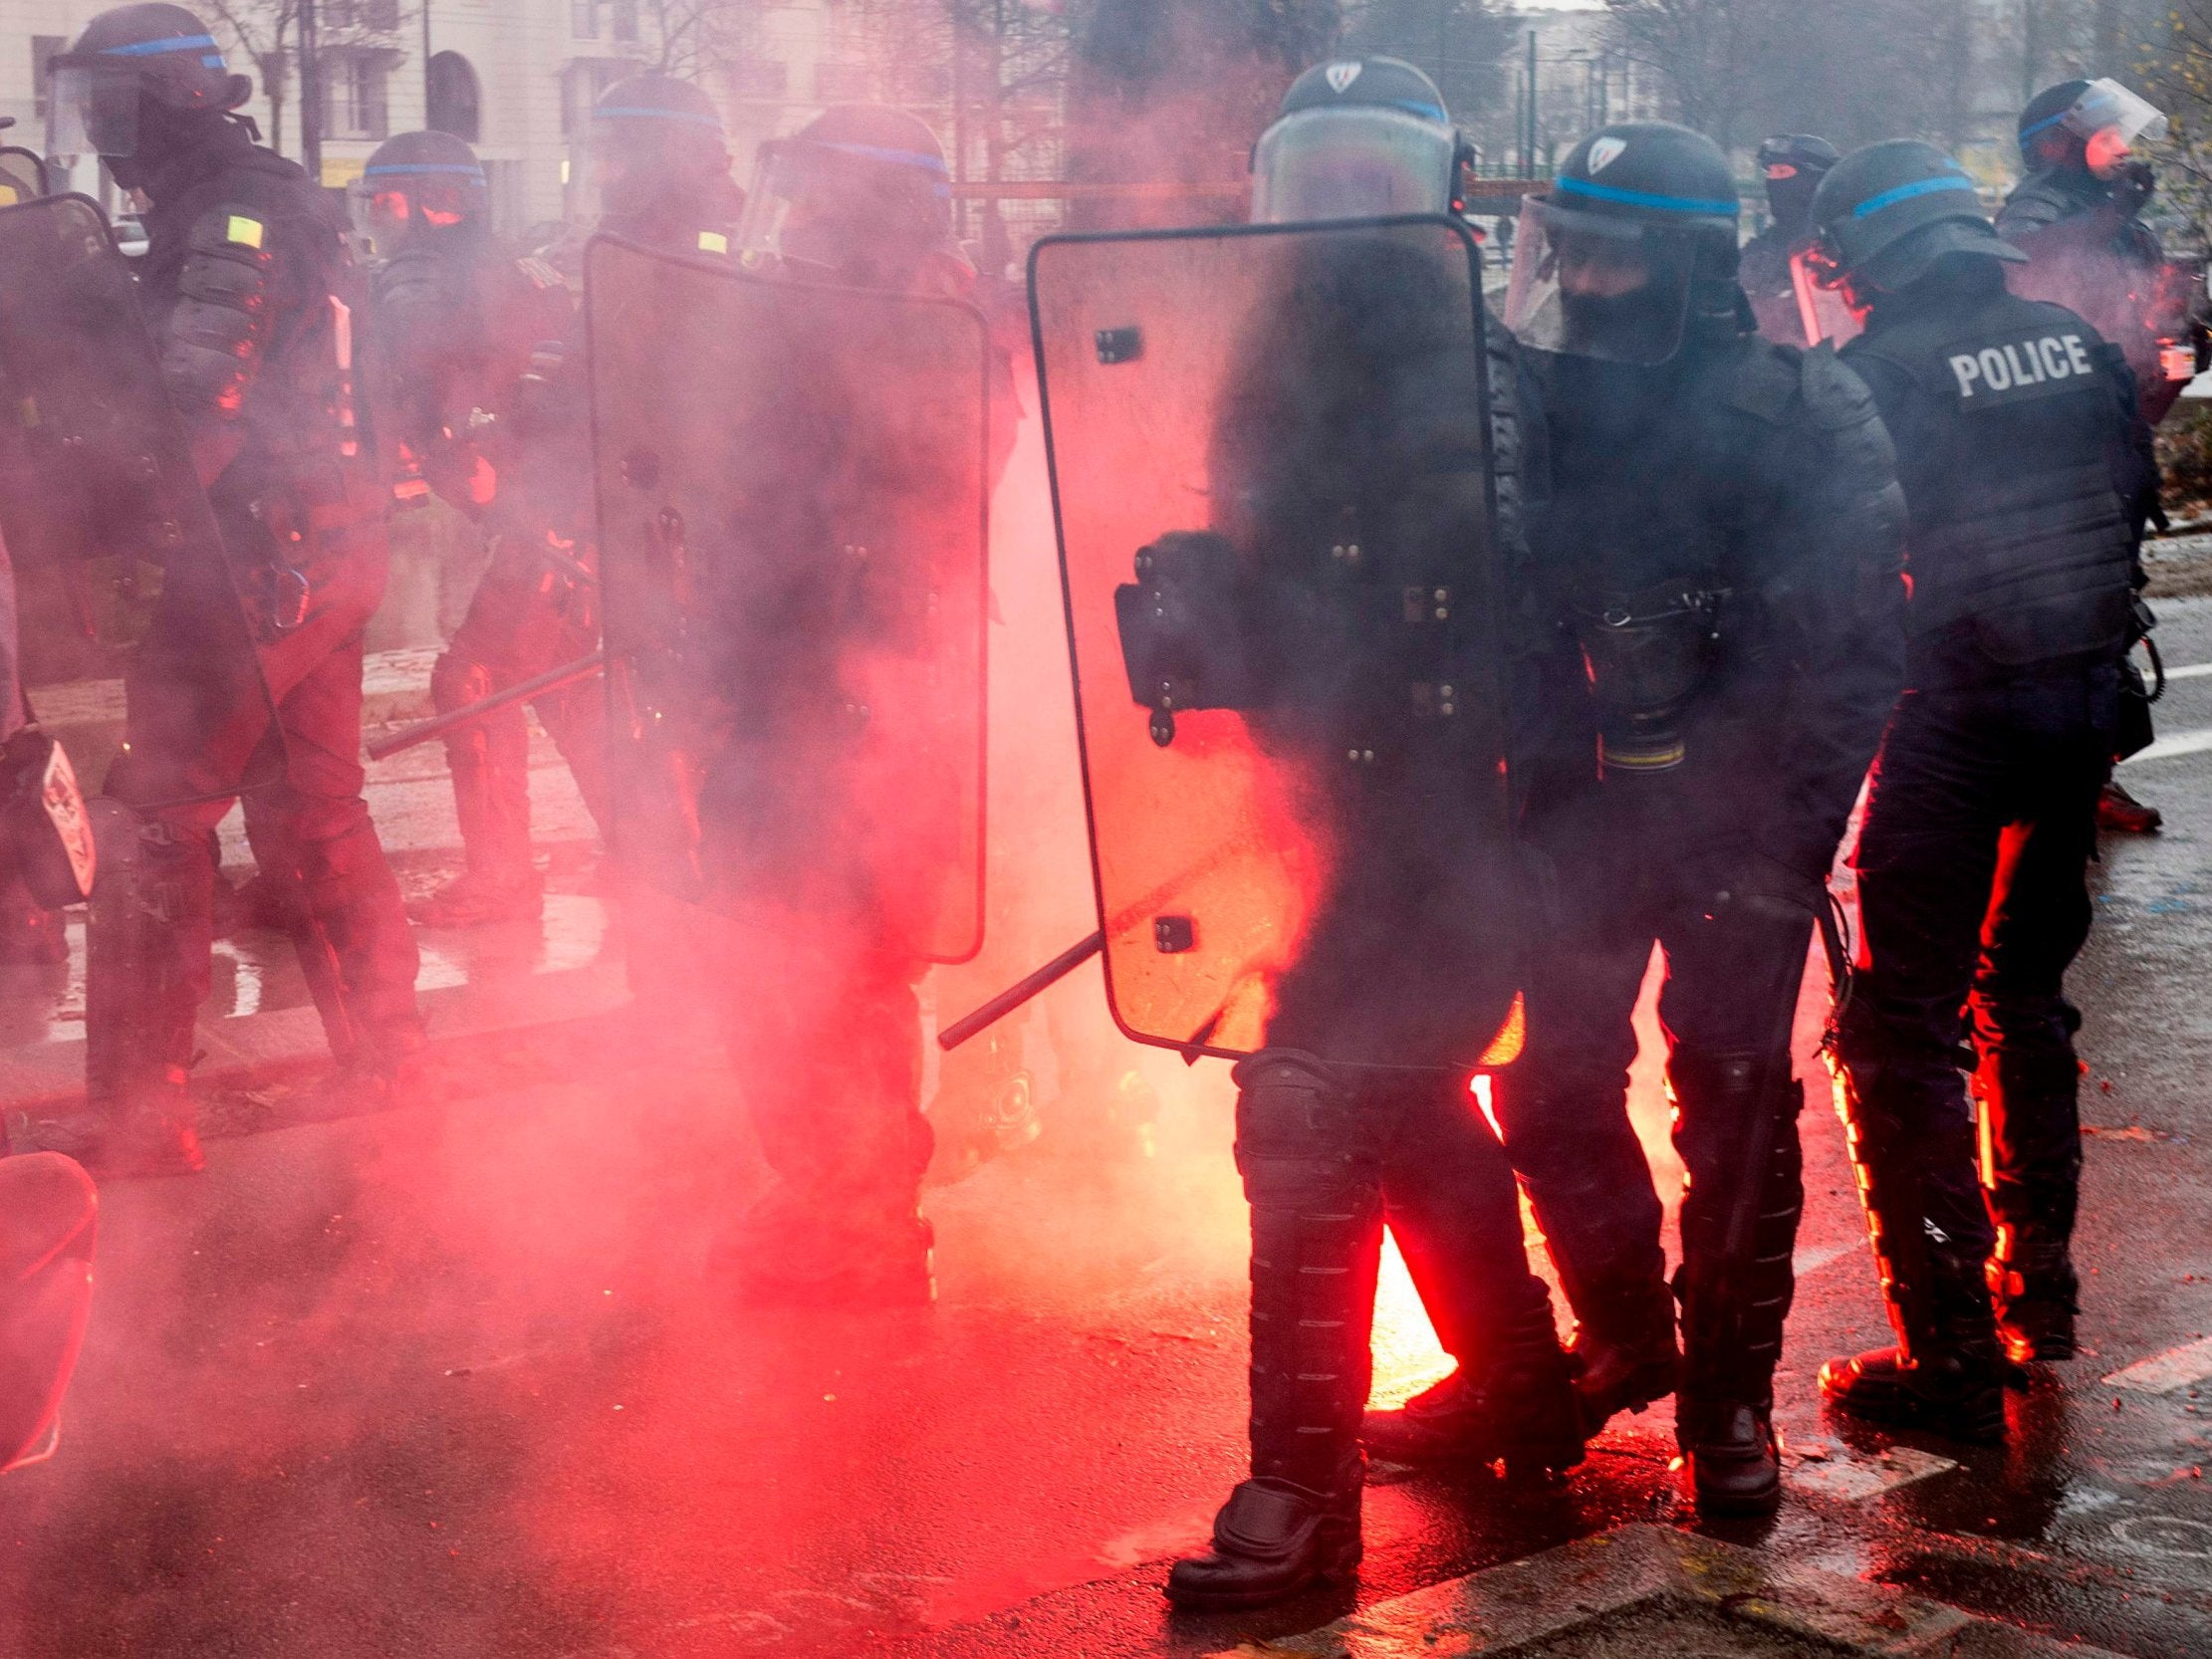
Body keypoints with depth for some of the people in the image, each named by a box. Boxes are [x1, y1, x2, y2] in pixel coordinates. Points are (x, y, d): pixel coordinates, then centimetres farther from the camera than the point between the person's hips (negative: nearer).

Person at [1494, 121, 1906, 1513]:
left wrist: (1785, 839, -15)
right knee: (1551, 1089, 7)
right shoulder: (1530, 406, 2)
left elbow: (1859, 644, -10)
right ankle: (1626, 1334, 29)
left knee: (1736, 1110, 3)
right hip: (1577, 812, 4)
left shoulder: (1801, 416, -9)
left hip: (1736, 821, -3)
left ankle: (1731, 1394, 17)